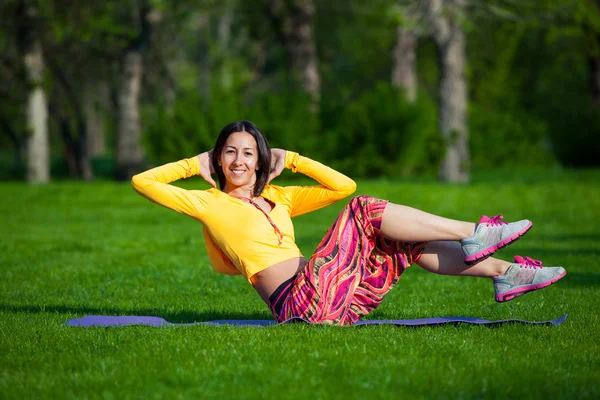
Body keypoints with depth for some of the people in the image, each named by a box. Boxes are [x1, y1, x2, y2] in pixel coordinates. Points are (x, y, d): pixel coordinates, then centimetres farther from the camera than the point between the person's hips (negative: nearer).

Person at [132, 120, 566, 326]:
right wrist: (194, 165, 11)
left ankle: (501, 272, -4)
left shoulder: (277, 198, 25)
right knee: (365, 209, -14)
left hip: (334, 302, 7)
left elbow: (344, 186, 25)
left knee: (406, 242, 1)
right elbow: (143, 182, 1)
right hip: (301, 302, -7)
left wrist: (293, 160, 20)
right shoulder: (209, 204, 8)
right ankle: (474, 233, -12)